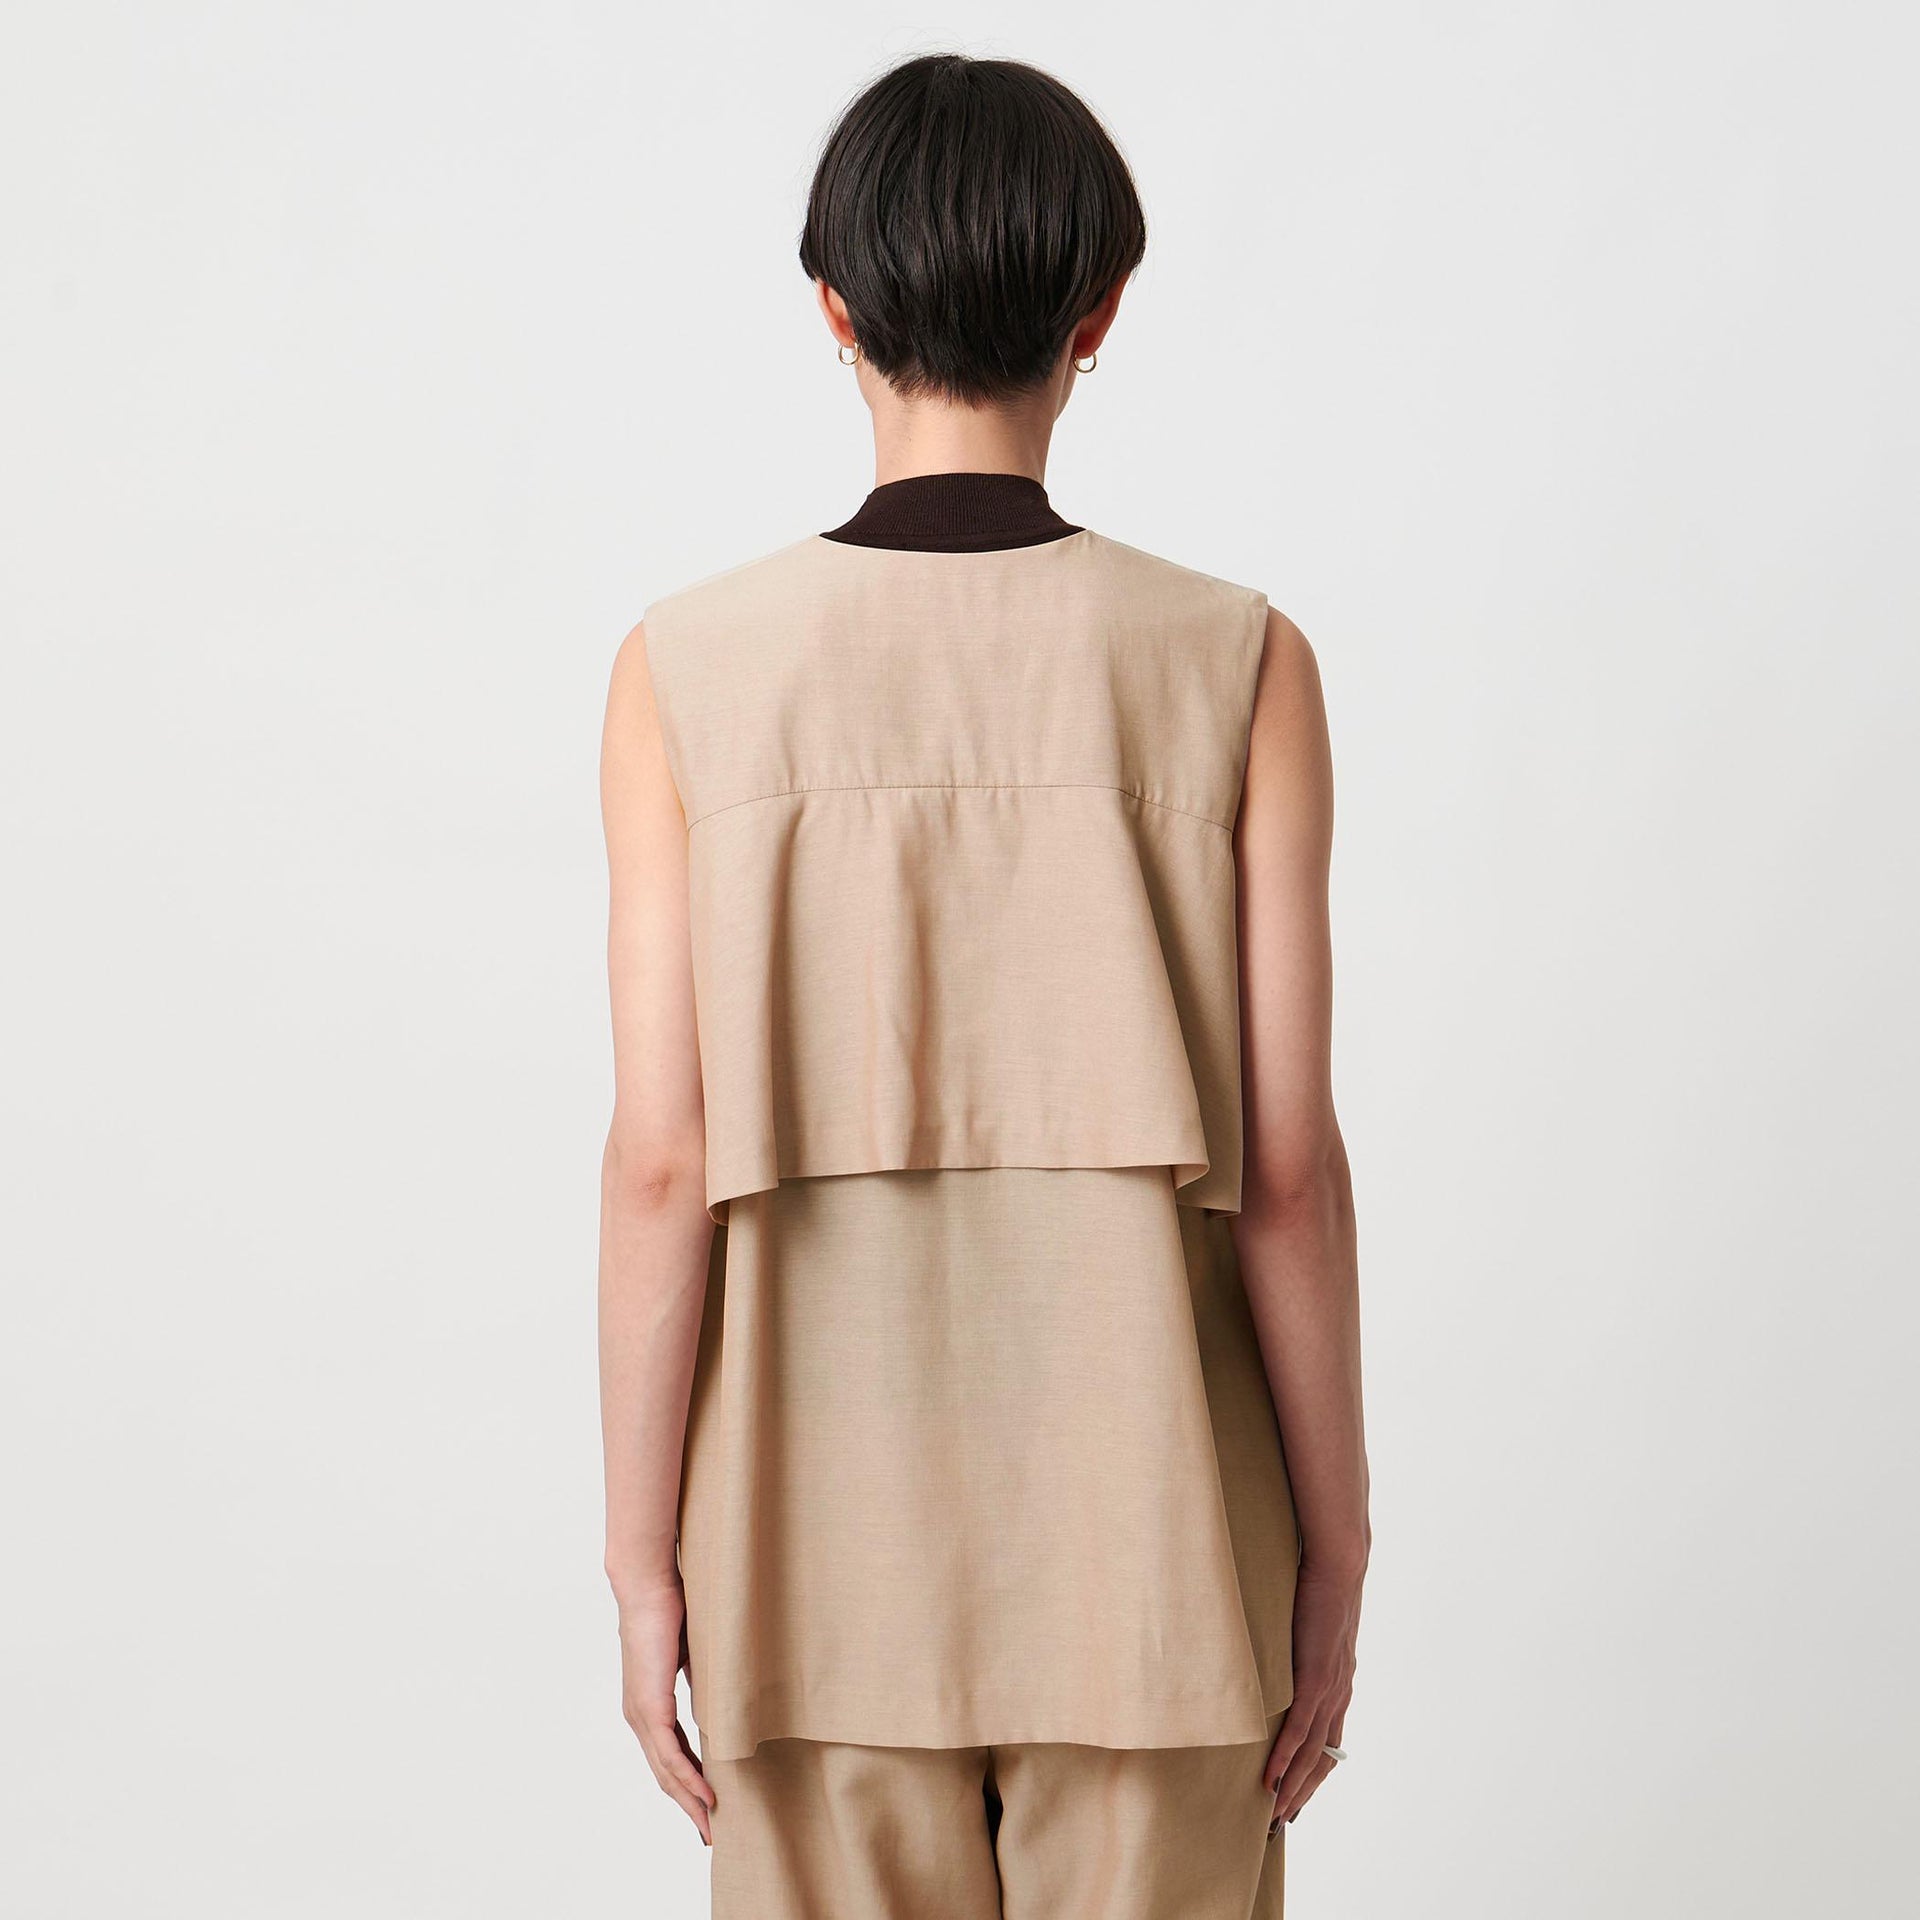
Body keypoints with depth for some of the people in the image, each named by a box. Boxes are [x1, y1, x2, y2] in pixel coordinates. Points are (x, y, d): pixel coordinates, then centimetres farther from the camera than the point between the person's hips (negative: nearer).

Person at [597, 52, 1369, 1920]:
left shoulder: (691, 670, -8)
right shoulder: (1237, 665, -8)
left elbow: (664, 1163, -9)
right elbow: (1285, 1163, -8)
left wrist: (643, 1558, 1)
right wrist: (1332, 1556, 3)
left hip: (823, 1546, 1)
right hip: (1145, 1549, 0)